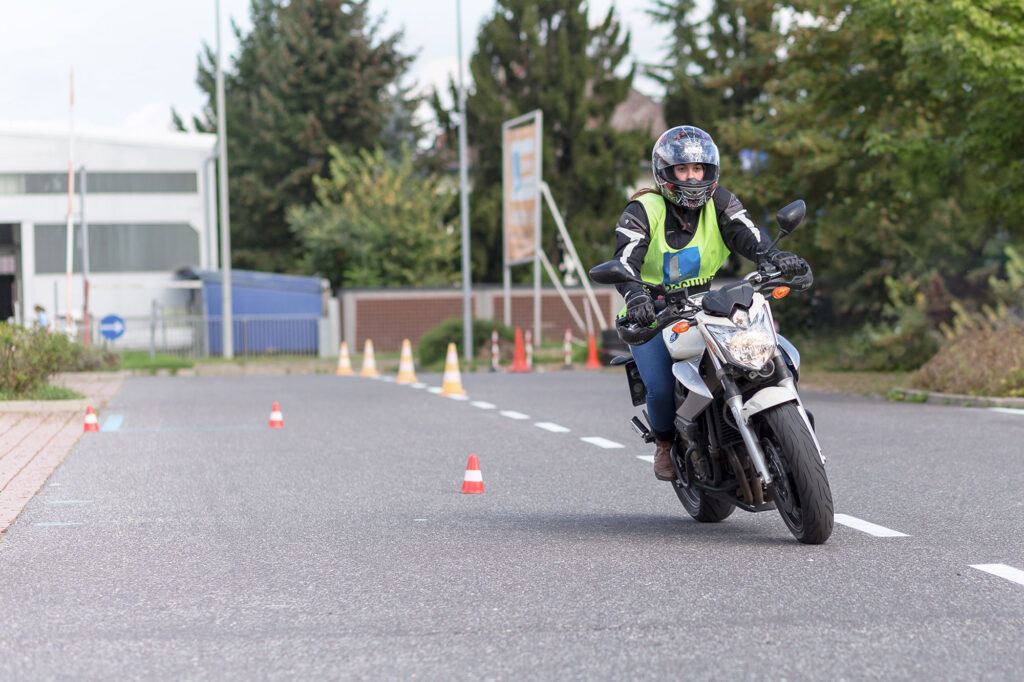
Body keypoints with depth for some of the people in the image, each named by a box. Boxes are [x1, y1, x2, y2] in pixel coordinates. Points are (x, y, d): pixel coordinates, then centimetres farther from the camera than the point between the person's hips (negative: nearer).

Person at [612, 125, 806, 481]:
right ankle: (665, 442, 9)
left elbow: (748, 235, -18)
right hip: (653, 314, -3)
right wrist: (635, 296, -48)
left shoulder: (720, 203, -1)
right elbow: (624, 261, -26)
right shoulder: (643, 211, -11)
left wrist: (776, 257, -41)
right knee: (660, 389, -25)